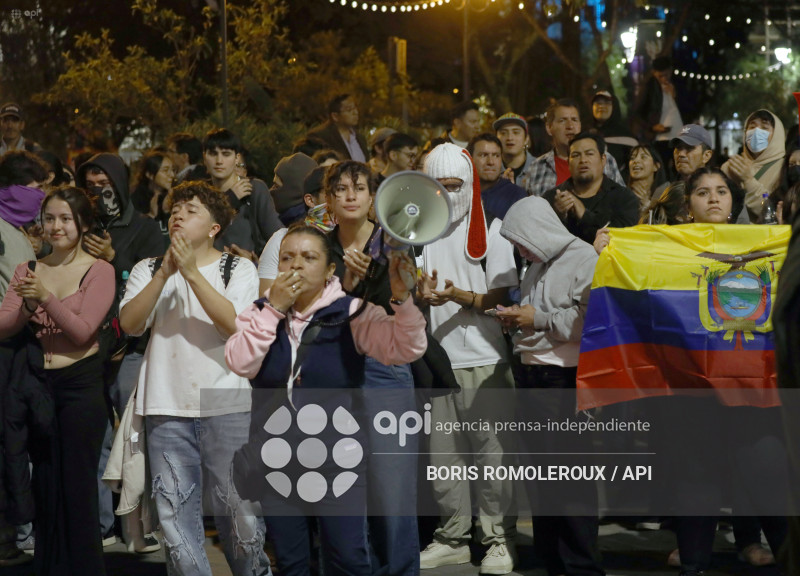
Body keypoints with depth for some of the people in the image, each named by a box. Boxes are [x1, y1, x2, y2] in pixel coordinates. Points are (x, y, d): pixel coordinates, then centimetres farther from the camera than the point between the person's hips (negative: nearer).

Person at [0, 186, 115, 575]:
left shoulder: (99, 271, -4)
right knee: (44, 486, 9)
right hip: (38, 383, 4)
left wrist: (47, 298, -25)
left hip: (80, 385, -4)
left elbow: (83, 330, -13)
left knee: (78, 487, -2)